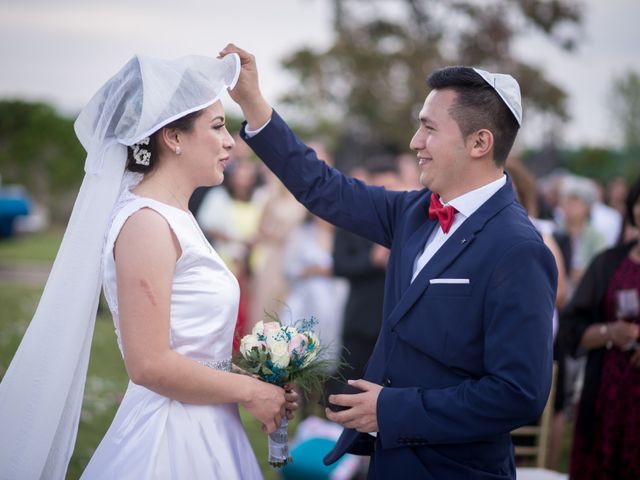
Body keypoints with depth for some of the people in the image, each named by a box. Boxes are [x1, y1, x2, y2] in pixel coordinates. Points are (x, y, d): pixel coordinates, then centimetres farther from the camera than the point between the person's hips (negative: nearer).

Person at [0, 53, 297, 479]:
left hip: (204, 434, 9)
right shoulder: (146, 222, -16)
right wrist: (250, 390, -11)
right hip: (170, 440, -9)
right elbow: (149, 364, -22)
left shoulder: (175, 218, 11)